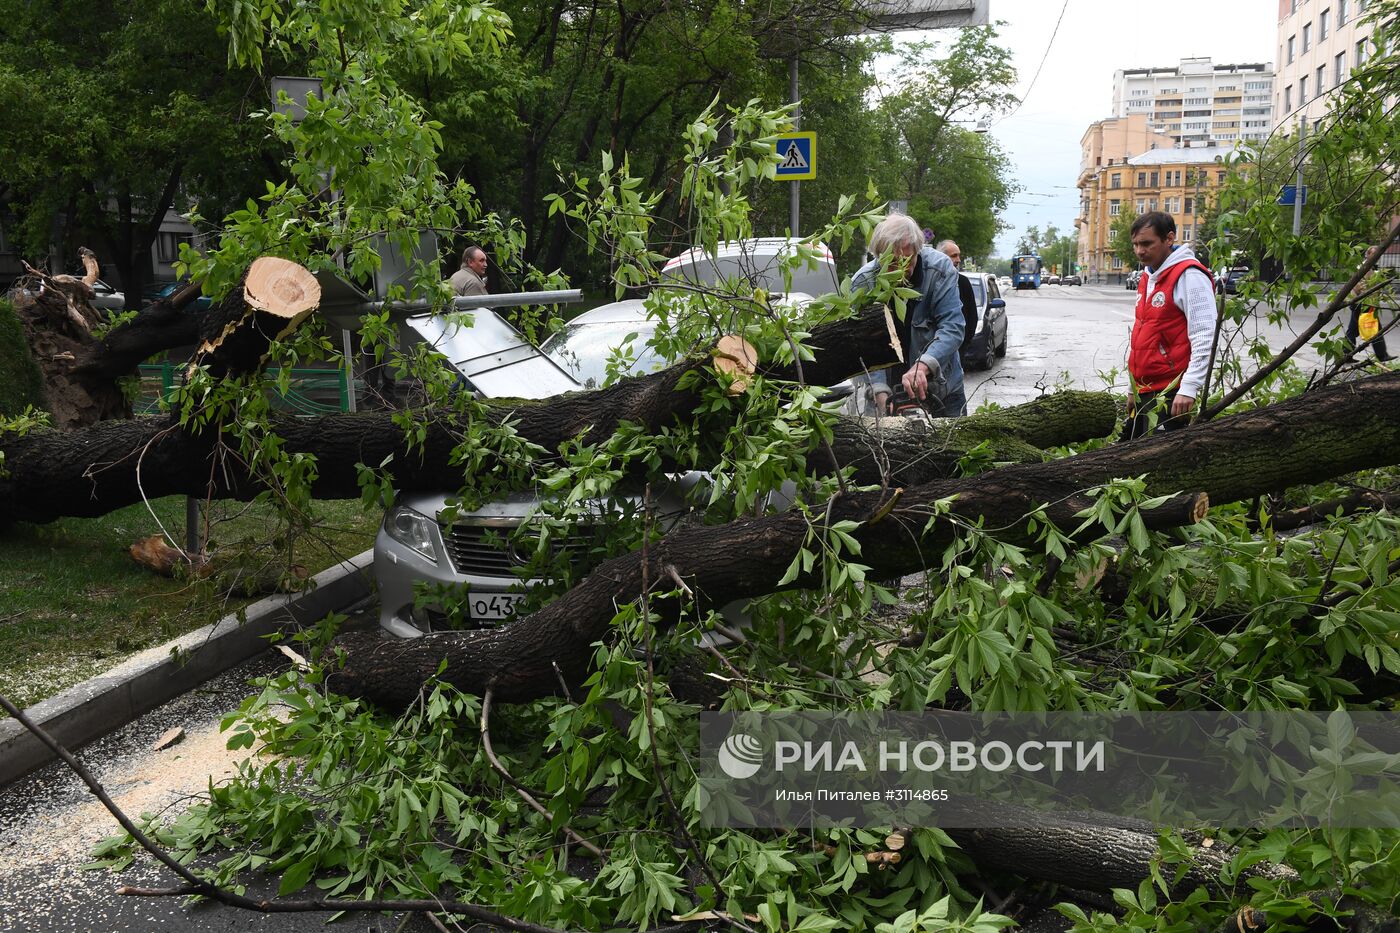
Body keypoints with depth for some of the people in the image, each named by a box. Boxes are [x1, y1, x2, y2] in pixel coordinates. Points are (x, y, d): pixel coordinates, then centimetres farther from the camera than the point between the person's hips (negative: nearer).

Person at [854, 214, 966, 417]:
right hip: (889, 387, 0)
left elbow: (952, 327, -25)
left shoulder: (940, 268, -17)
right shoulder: (863, 283, -15)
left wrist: (923, 365, -41)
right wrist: (880, 391, -33)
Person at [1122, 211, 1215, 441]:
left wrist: (1189, 388, -24)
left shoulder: (1189, 276, -11)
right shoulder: (1147, 278, 18)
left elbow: (1204, 338, -18)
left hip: (1170, 394, -9)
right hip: (1144, 391, 9)